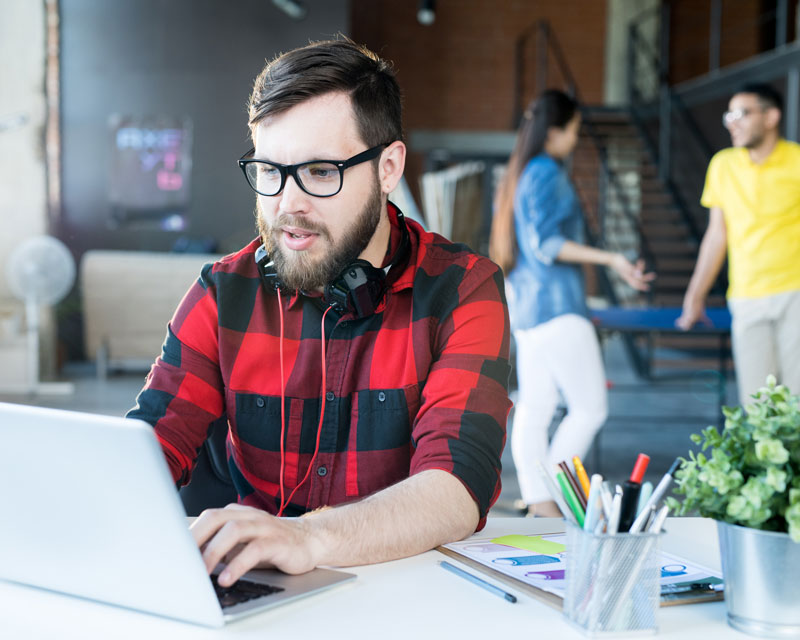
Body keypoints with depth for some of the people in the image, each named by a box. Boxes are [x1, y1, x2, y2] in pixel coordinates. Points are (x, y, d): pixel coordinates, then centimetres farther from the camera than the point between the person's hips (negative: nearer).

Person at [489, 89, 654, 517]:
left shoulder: (518, 174, 16)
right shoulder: (547, 173, -12)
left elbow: (508, 245, 20)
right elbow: (545, 244, -20)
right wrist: (611, 260, -22)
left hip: (526, 304, 10)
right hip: (556, 305, -10)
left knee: (534, 409, 7)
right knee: (590, 407, -5)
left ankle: (537, 500, 9)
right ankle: (550, 494, -5)